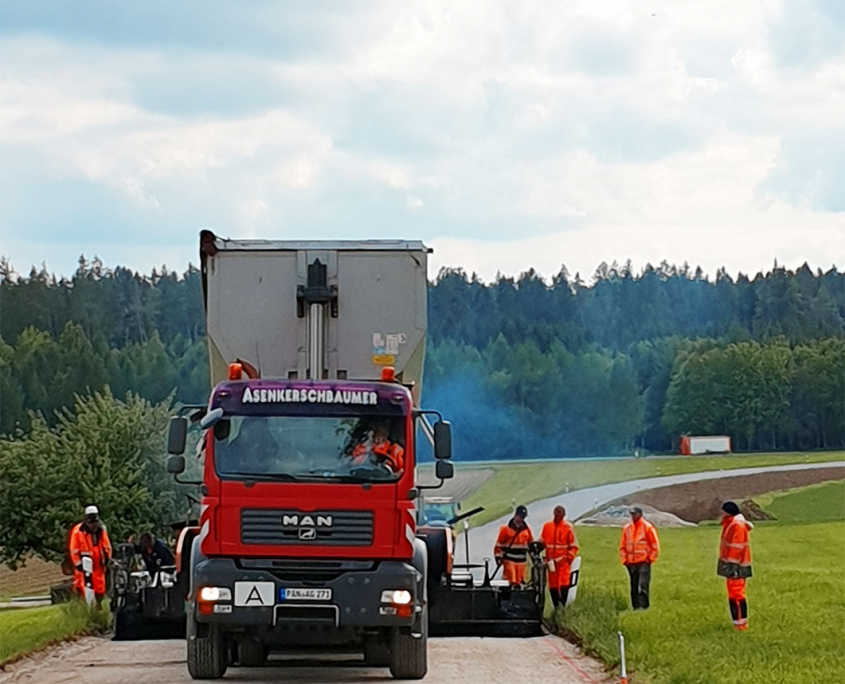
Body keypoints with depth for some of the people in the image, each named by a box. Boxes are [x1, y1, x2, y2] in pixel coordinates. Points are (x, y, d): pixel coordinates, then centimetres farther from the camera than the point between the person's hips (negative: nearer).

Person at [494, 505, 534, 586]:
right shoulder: (506, 529, -4)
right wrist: (498, 558, -8)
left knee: (519, 584, 7)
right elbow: (499, 545, -3)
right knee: (511, 583, -14)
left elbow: (531, 543, 21)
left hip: (521, 561, 5)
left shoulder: (526, 529, 11)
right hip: (509, 561, -5)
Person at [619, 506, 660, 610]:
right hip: (631, 563, 5)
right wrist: (624, 559, 8)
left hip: (644, 563, -5)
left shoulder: (648, 527, -3)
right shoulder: (626, 528, 11)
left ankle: (643, 606, -19)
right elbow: (622, 546, 17)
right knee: (634, 588, 6)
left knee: (643, 586, -14)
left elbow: (655, 545, -1)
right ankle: (635, 607, 11)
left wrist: (650, 559, -5)